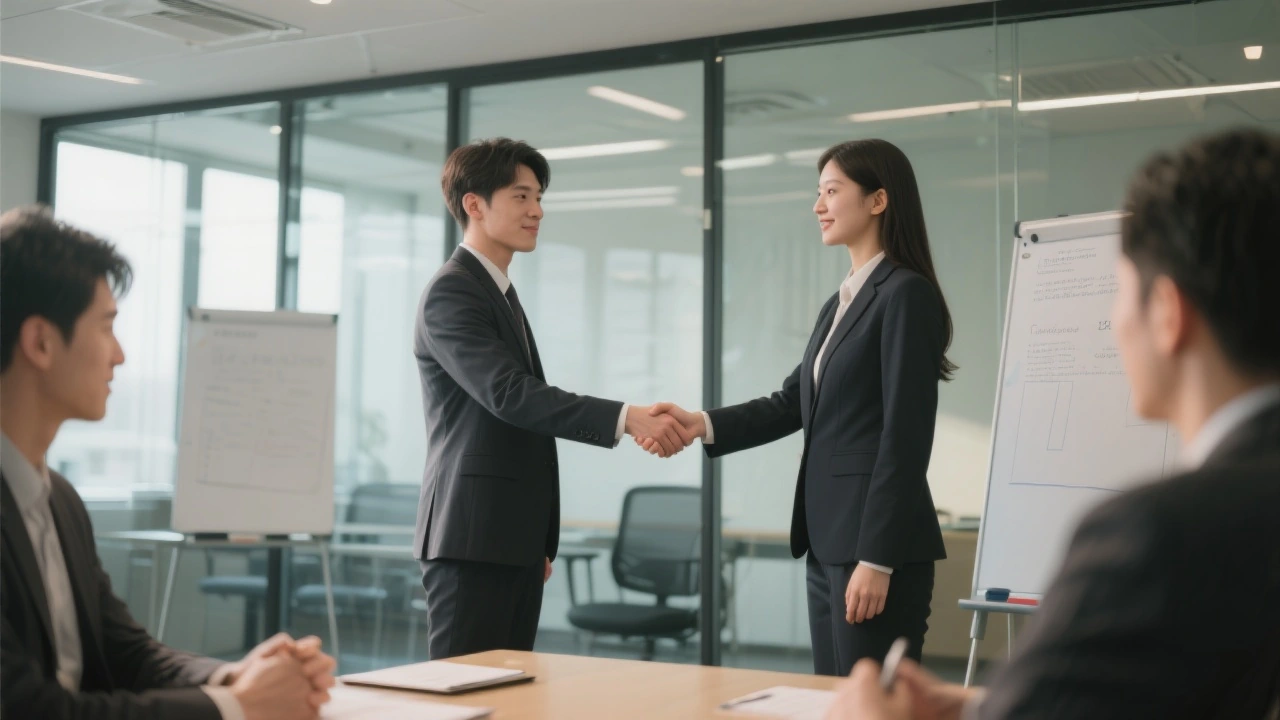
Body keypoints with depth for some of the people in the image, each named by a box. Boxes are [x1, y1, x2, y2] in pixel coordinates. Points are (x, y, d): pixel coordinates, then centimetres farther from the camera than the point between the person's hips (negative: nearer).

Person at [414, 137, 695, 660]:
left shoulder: (501, 293, 20)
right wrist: (625, 418, -31)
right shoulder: (450, 293, -10)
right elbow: (509, 395, -23)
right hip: (472, 537, -9)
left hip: (515, 538, 9)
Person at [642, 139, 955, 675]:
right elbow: (792, 403, 16)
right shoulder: (839, 304, 17)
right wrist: (703, 425, 1)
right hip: (827, 545, 9)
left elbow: (905, 436, -16)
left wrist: (877, 560, -19)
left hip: (878, 545, -9)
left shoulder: (906, 294, -10)